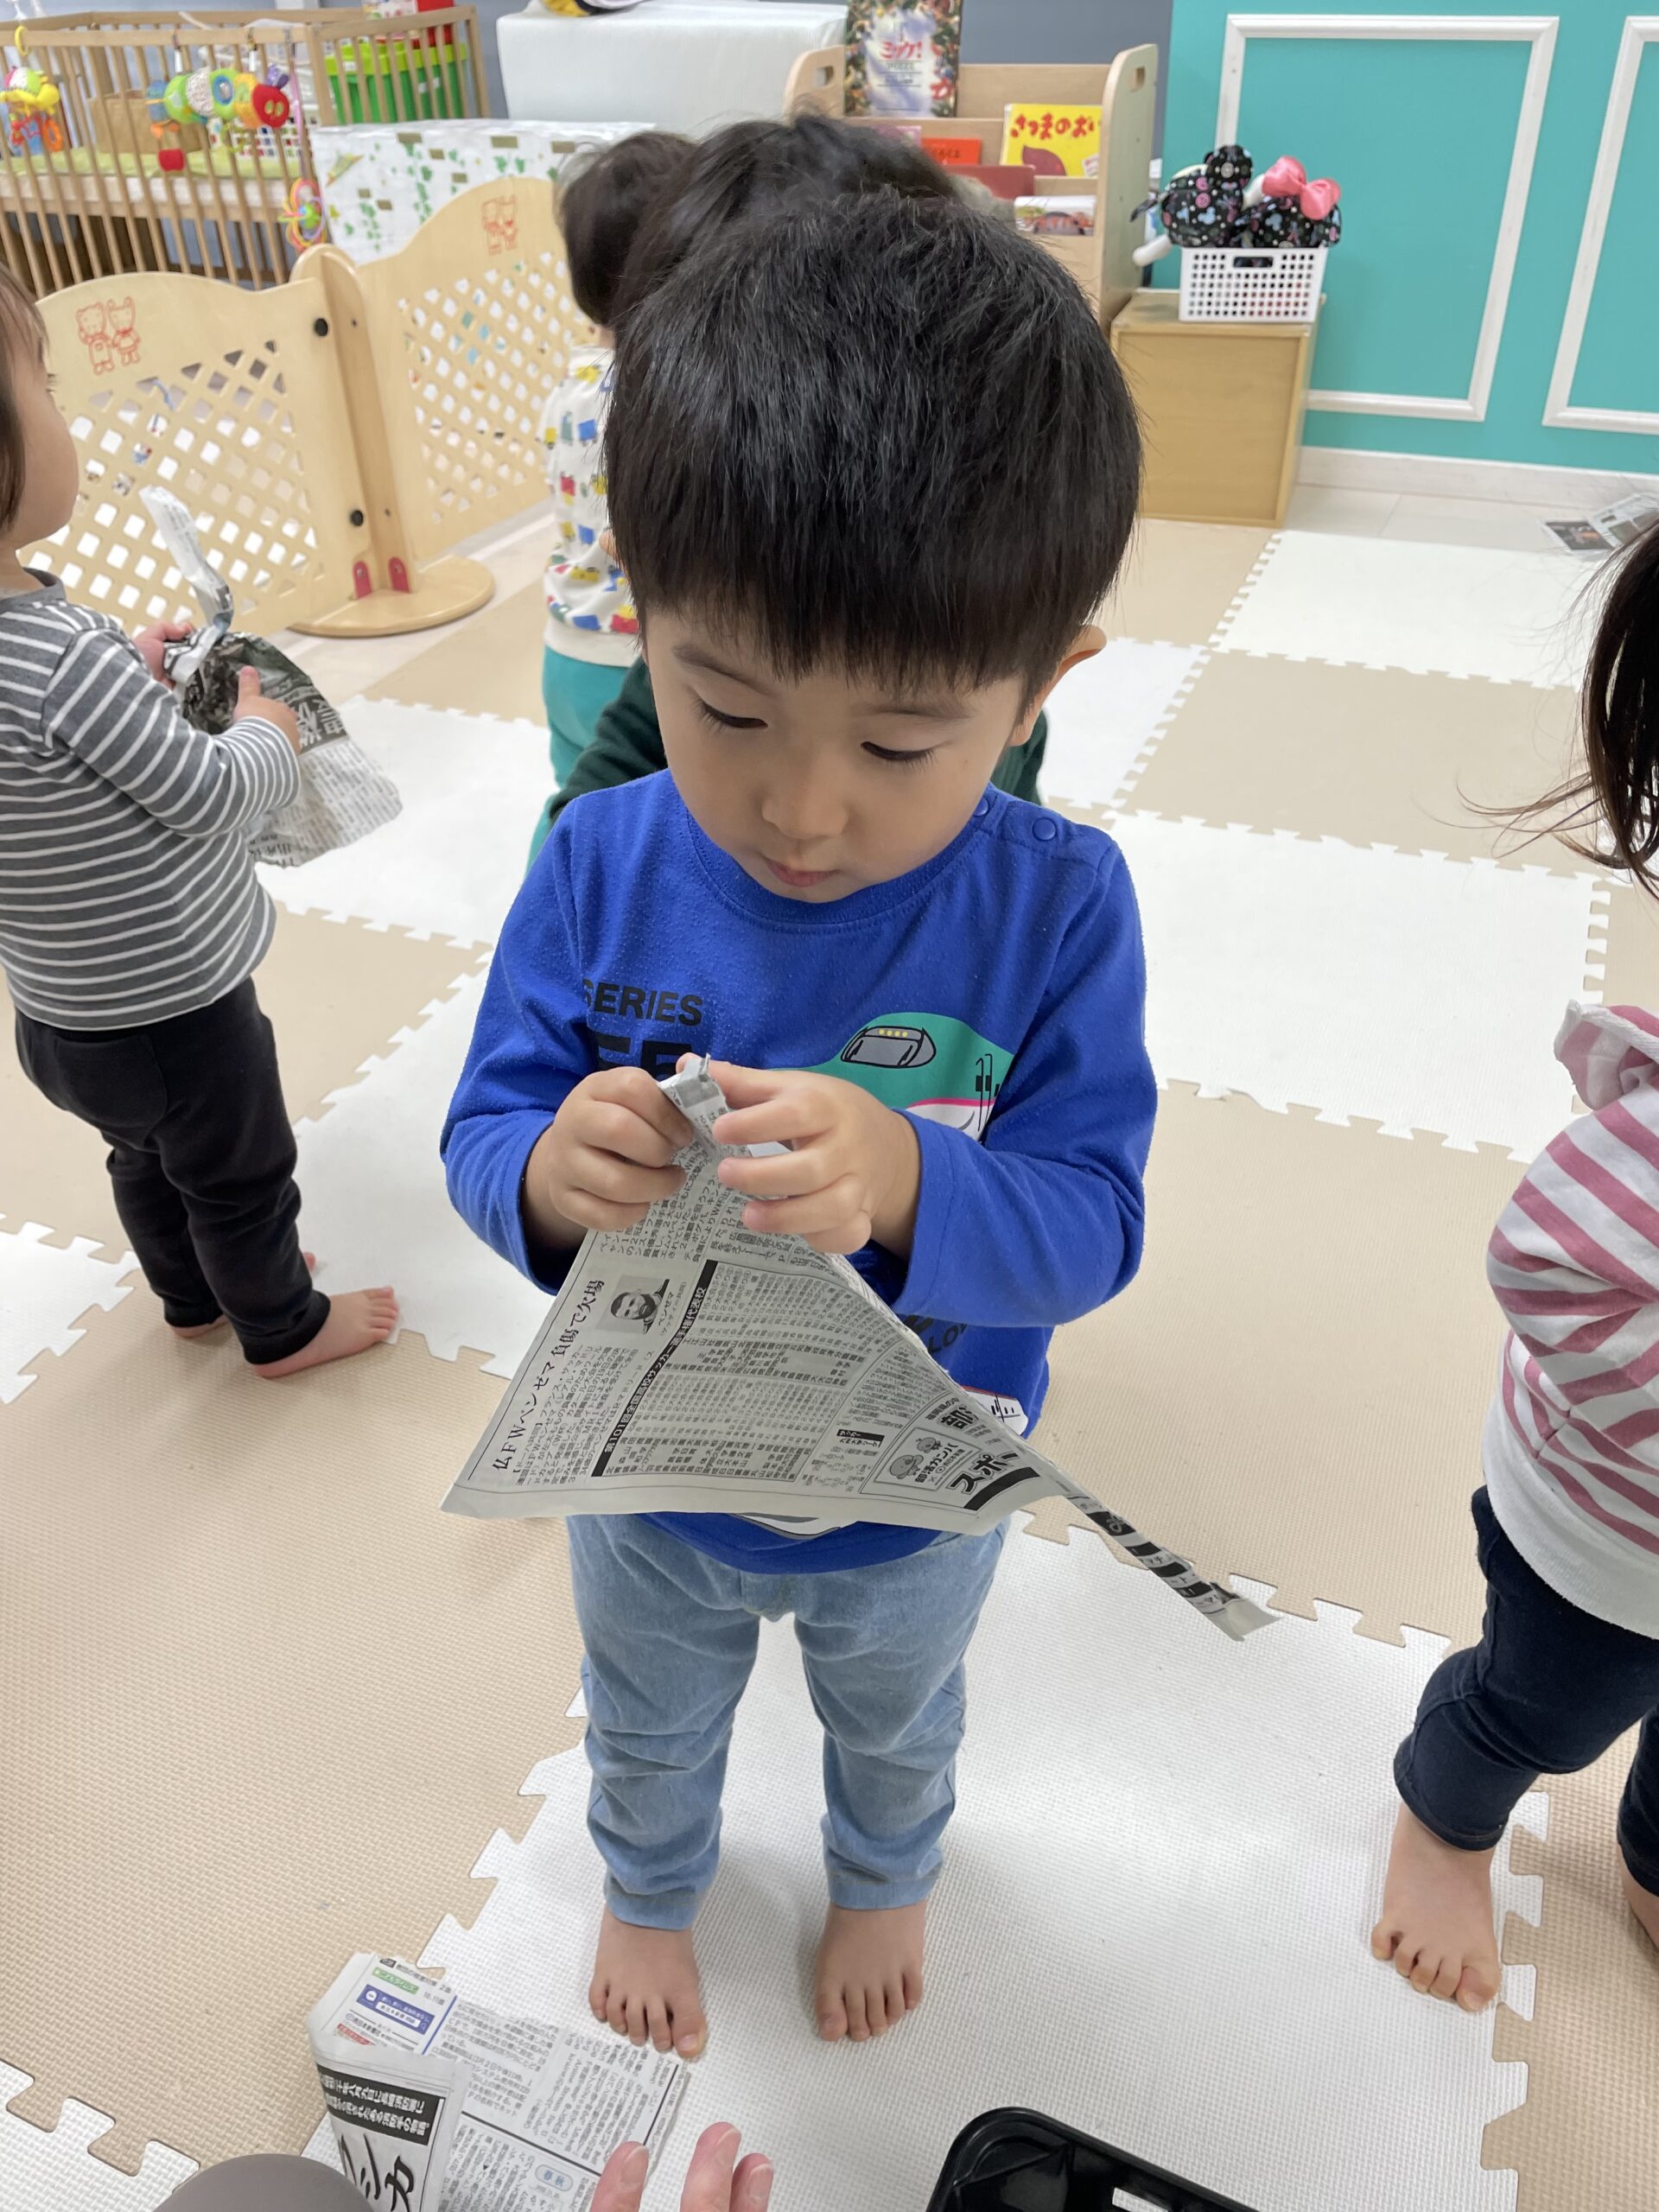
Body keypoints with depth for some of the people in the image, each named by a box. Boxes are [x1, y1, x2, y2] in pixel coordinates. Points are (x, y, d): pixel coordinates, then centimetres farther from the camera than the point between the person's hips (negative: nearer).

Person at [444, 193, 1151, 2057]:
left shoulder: (1055, 905, -27)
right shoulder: (597, 870, -23)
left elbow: (1086, 1225, -26)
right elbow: (480, 1133, -17)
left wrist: (902, 1184, -48)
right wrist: (549, 1175, -42)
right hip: (648, 1481, 1)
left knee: (896, 1720, 34)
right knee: (650, 1725, 33)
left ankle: (884, 1873, 70)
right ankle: (649, 1884, 69)